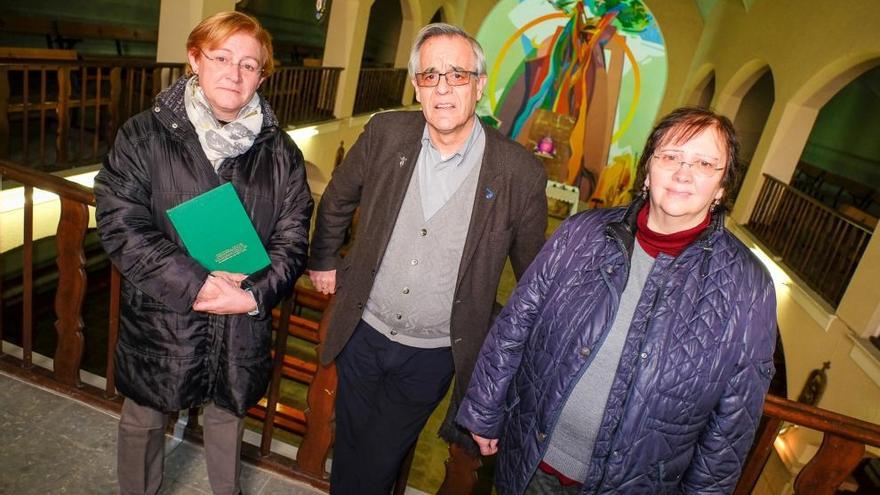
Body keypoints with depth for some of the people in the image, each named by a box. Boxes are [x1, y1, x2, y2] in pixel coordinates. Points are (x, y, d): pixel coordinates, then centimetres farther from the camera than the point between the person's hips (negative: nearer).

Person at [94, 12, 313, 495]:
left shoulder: (279, 152, -1)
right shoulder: (143, 136, -7)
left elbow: (292, 238, -3)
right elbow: (119, 223, -14)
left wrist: (255, 294, -18)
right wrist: (196, 284, -23)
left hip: (242, 327, 2)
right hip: (160, 320, -1)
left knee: (227, 415, 24)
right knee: (143, 419, 20)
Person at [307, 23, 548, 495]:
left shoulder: (521, 174, -17)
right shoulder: (385, 134, -10)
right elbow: (336, 200, 9)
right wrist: (323, 260, 15)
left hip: (434, 353, -2)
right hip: (363, 331, 3)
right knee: (348, 447, 24)